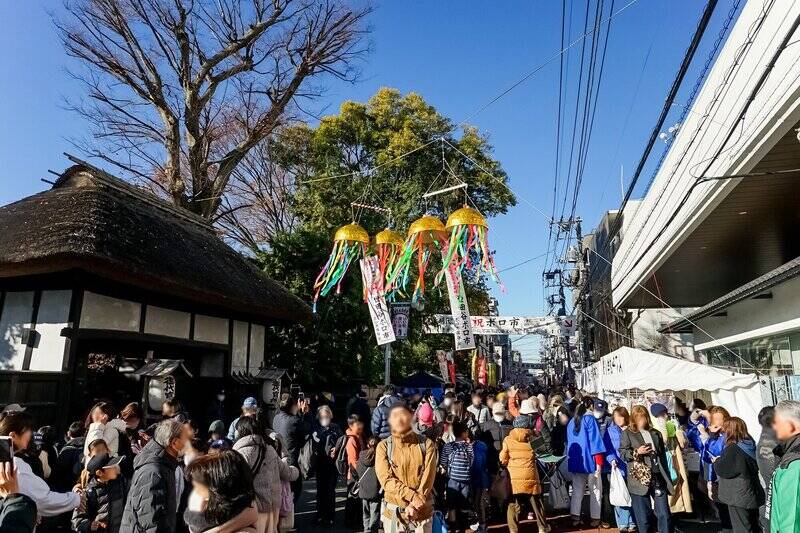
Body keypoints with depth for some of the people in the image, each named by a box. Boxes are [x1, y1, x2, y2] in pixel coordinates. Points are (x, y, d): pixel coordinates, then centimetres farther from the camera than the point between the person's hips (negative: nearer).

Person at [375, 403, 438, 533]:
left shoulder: (426, 444, -2)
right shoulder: (383, 446, -3)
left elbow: (428, 478, -7)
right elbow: (386, 479, -10)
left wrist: (414, 505, -16)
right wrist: (412, 496, -19)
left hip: (422, 511, 0)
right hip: (393, 512, 0)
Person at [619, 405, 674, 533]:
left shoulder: (656, 433, 16)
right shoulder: (627, 433, 3)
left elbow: (663, 455, 18)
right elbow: (622, 453, -1)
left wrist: (667, 477, 13)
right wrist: (636, 452, -17)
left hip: (658, 478, 3)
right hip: (640, 480, -3)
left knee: (664, 514, 1)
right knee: (643, 517, 2)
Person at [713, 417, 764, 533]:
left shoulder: (733, 449, -24)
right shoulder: (750, 445, 2)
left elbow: (722, 469, -20)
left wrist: (717, 461, 1)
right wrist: (721, 460, 14)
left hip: (739, 497, -8)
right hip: (752, 495, 8)